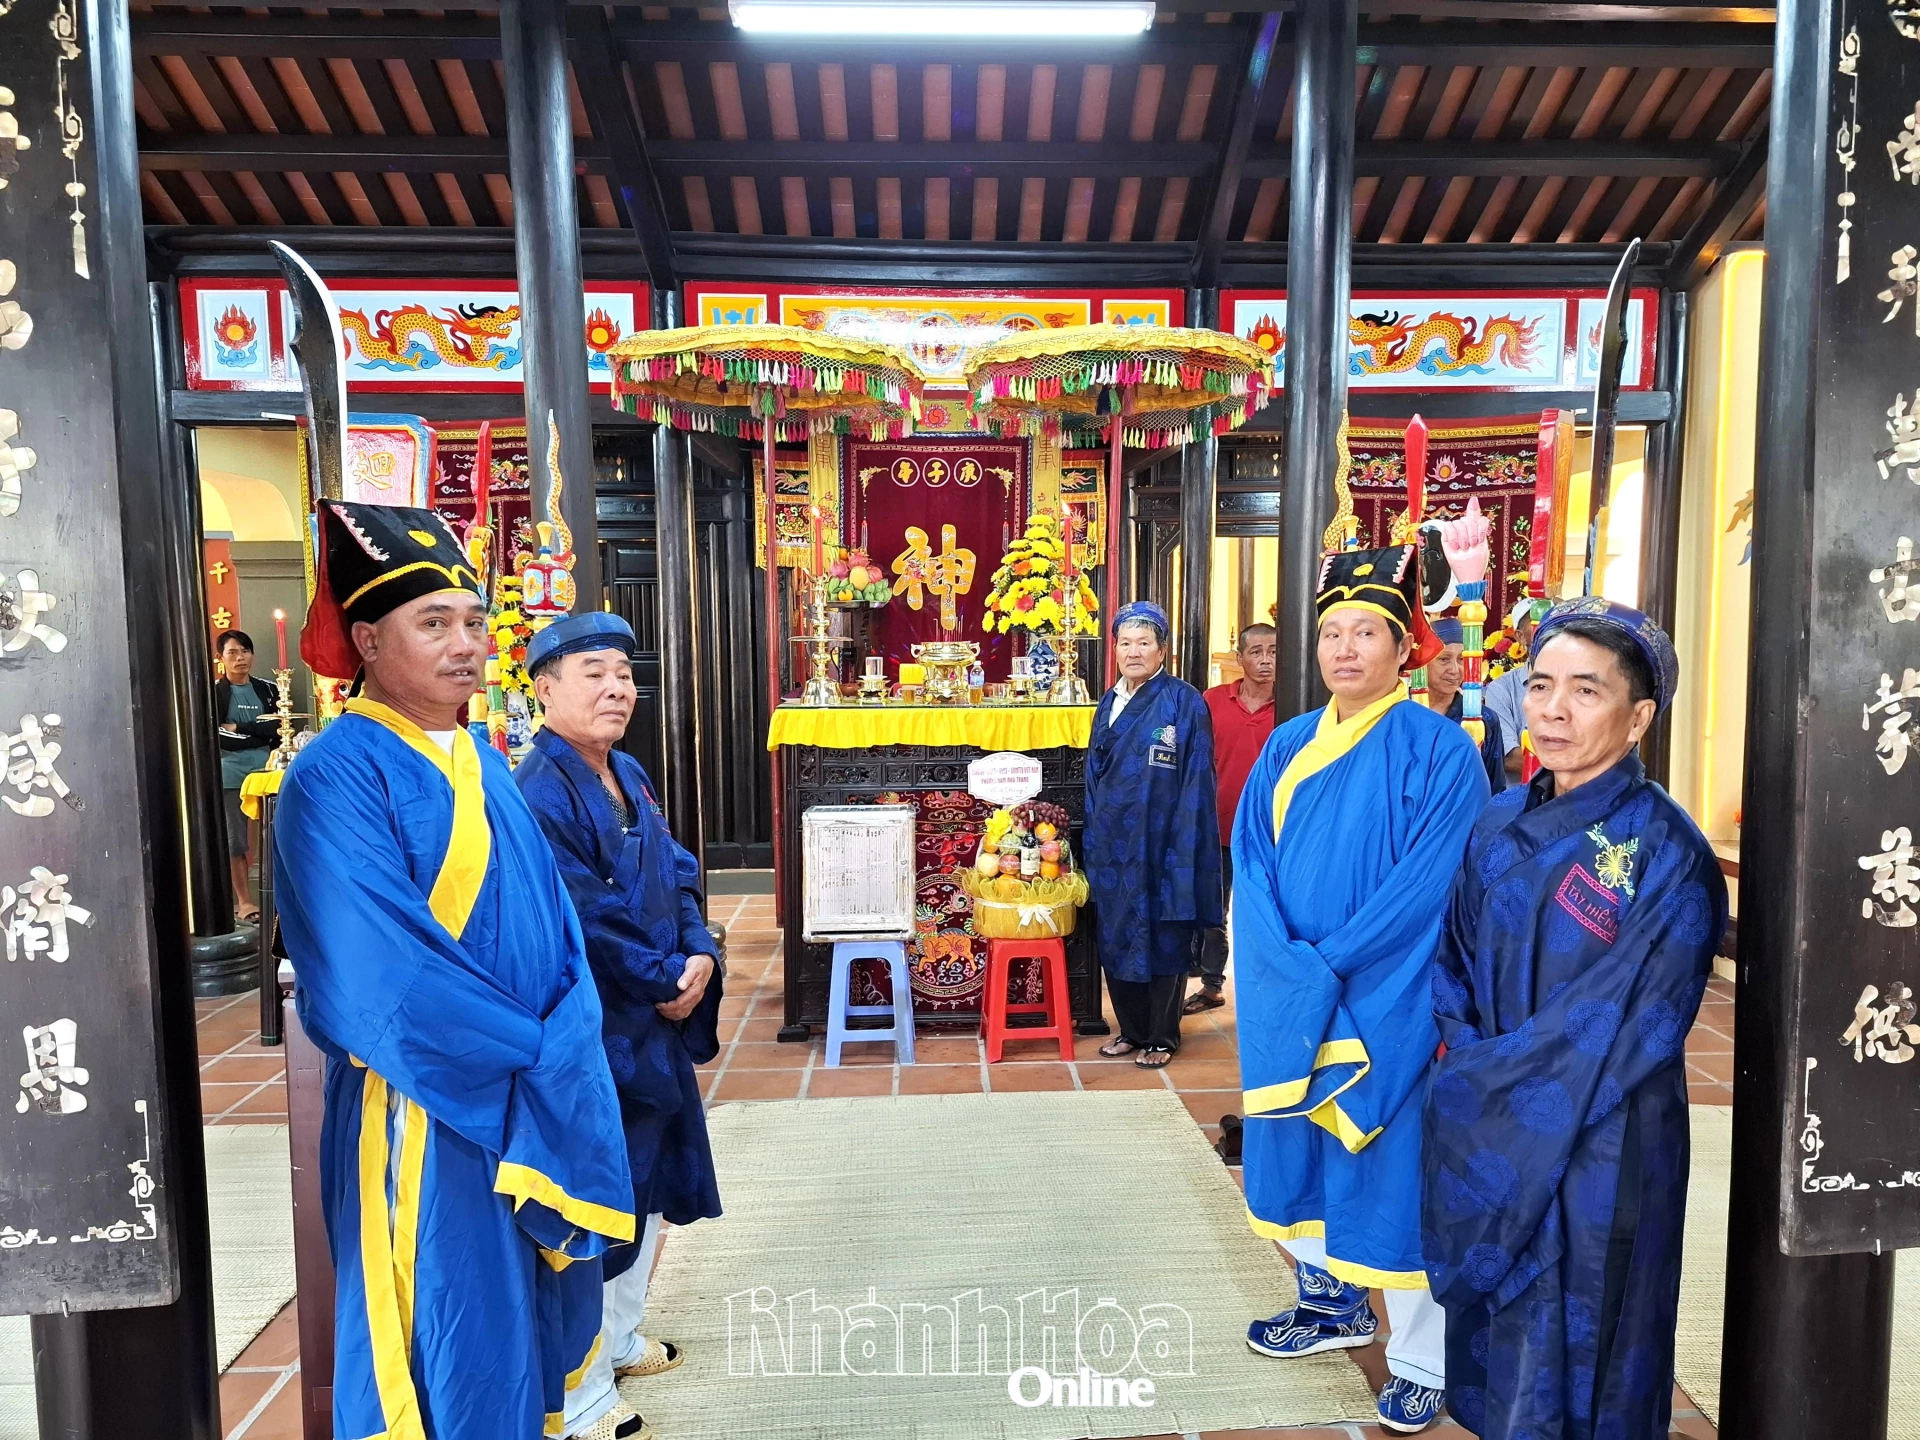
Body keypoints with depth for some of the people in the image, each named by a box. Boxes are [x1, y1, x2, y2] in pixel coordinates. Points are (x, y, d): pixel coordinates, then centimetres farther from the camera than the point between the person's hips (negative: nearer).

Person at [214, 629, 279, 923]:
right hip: (231, 773, -2)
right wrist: (257, 734, -13)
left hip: (266, 770, 2)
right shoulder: (214, 691, 1)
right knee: (235, 838, 3)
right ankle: (243, 901, 11)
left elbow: (277, 728, -1)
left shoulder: (268, 689, 10)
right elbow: (216, 735, -9)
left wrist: (237, 728, -8)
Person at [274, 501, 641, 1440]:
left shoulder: (482, 761, 9)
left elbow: (550, 913, 8)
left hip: (541, 1102, 7)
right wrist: (529, 1057, -15)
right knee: (459, 1340, 6)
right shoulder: (338, 778, -15)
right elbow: (386, 975, -21)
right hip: (428, 1116, -7)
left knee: (543, 1304, 21)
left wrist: (565, 1045, -6)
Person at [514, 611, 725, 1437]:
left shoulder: (629, 776, 7)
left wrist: (697, 957, -7)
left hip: (656, 1022, 9)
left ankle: (619, 1340, 42)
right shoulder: (540, 794, -20)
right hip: (592, 1034, -9)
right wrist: (665, 981, -14)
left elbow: (678, 874, 9)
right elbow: (584, 923, -24)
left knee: (653, 1187, 22)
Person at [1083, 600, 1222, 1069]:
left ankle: (1161, 1037, 20)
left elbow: (1195, 782, -11)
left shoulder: (1184, 702, -8)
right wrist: (1093, 838, 11)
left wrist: (1183, 846, -16)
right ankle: (1131, 1029, 28)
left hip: (1160, 842, -6)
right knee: (1116, 937, 12)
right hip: (1112, 845, 6)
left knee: (1163, 939, 5)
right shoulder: (1110, 702, 11)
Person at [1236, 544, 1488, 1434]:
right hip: (1292, 1006, 5)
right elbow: (1250, 863, 1)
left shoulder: (1437, 748, -9)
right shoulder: (1289, 746, 6)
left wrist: (1330, 967, -17)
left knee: (1392, 1164, 4)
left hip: (1389, 1005, -5)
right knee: (1297, 1148, 16)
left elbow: (1425, 885, -15)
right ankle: (1332, 1305, 40)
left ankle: (1421, 1363, 24)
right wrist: (1287, 968, -13)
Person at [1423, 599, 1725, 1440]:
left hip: (1595, 1148, -5)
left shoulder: (1665, 852, -14)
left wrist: (1476, 1081, -13)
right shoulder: (1502, 826, 3)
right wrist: (1473, 1065, -7)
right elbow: (1455, 963, 9)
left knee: (1566, 1365, 11)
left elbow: (1622, 1025, -18)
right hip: (1485, 1135, 5)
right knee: (1490, 1340, 19)